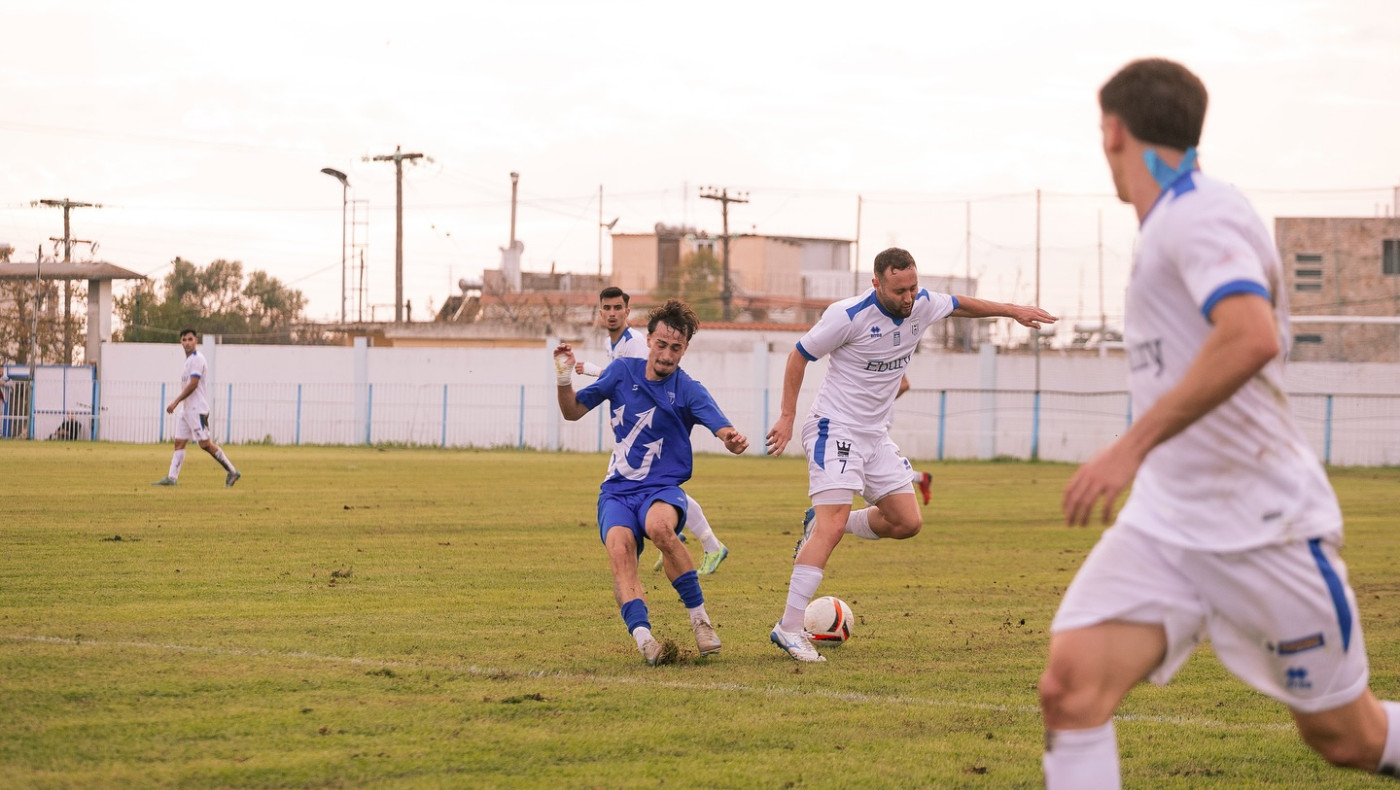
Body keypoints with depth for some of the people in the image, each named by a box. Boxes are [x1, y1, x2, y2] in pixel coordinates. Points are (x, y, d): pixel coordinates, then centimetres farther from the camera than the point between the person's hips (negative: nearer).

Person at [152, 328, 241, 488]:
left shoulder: (197, 359, -13)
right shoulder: (188, 360, 17)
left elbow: (193, 385, -19)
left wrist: (175, 402, -18)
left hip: (197, 409, -10)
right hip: (187, 409, 10)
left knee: (205, 443, -11)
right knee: (179, 442, 4)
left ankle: (232, 472, -5)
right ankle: (172, 478, 2)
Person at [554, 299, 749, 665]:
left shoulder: (688, 390, -4)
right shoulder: (622, 371, 5)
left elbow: (724, 430, -20)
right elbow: (573, 411, 12)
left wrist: (734, 440, -44)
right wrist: (565, 378, -7)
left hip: (663, 488, -2)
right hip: (617, 491, 2)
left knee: (659, 526, -37)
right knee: (620, 547, -30)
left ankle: (700, 619, -22)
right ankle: (643, 637, -46)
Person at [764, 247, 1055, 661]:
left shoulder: (922, 305, -3)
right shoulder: (848, 316, -21)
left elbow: (960, 304, 20)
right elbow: (799, 356, -9)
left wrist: (1012, 311, 23)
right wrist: (787, 417, -10)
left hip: (876, 434, 7)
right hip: (834, 429, -7)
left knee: (907, 522, 4)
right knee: (833, 525, -20)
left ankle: (819, 525, 23)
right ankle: (789, 629, -21)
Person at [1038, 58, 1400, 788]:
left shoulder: (1198, 215, -16)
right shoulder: (1170, 224, 12)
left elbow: (1251, 338, -33)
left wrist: (1133, 447, -33)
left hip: (1264, 528, -8)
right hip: (1166, 527, 8)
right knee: (1071, 682, -14)